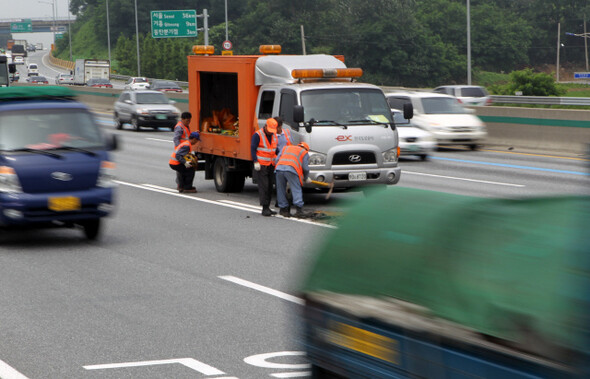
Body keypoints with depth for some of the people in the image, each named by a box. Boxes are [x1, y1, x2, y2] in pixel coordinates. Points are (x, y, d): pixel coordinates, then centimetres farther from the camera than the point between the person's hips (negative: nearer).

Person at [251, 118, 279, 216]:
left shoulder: (274, 135, 10)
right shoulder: (258, 135, -10)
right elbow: (253, 149, -11)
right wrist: (256, 162, -17)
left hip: (270, 164, 7)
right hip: (261, 165, -7)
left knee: (270, 187, 6)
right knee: (263, 186, -11)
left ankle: (267, 208, 11)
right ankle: (265, 209, -12)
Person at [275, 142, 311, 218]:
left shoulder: (286, 148, 34)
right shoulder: (304, 153, 23)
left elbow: (277, 160, 25)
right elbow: (305, 168, 15)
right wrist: (306, 178, 29)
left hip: (279, 168, 3)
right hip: (292, 169, -3)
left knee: (281, 190, 12)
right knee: (296, 190, -1)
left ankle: (284, 210, 14)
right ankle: (298, 210, -13)